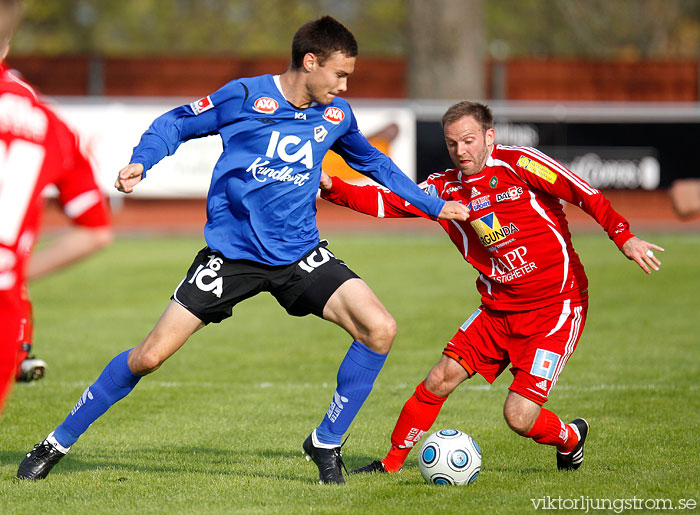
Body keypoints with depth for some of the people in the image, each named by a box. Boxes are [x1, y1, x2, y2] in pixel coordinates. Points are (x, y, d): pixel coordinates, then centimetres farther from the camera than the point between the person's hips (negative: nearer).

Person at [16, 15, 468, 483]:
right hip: (232, 251, -4)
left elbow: (375, 164, 24)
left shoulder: (336, 115, 6)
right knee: (150, 356, -7)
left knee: (380, 329, -17)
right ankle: (58, 443, 11)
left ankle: (326, 443, 1)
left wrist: (435, 206, 24)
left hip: (300, 254, 4)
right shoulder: (245, 96, -7)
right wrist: (141, 163, -16)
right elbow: (175, 125, 2)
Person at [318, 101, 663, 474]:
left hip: (556, 307, -5)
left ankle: (570, 438, 19)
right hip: (498, 309, 5)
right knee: (440, 380, -6)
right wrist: (332, 187, -15)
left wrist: (624, 238, -26)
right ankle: (391, 463, 11)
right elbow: (386, 202, 0)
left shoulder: (518, 163, -10)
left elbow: (585, 195, -14)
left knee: (519, 416, -13)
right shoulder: (446, 188, 5)